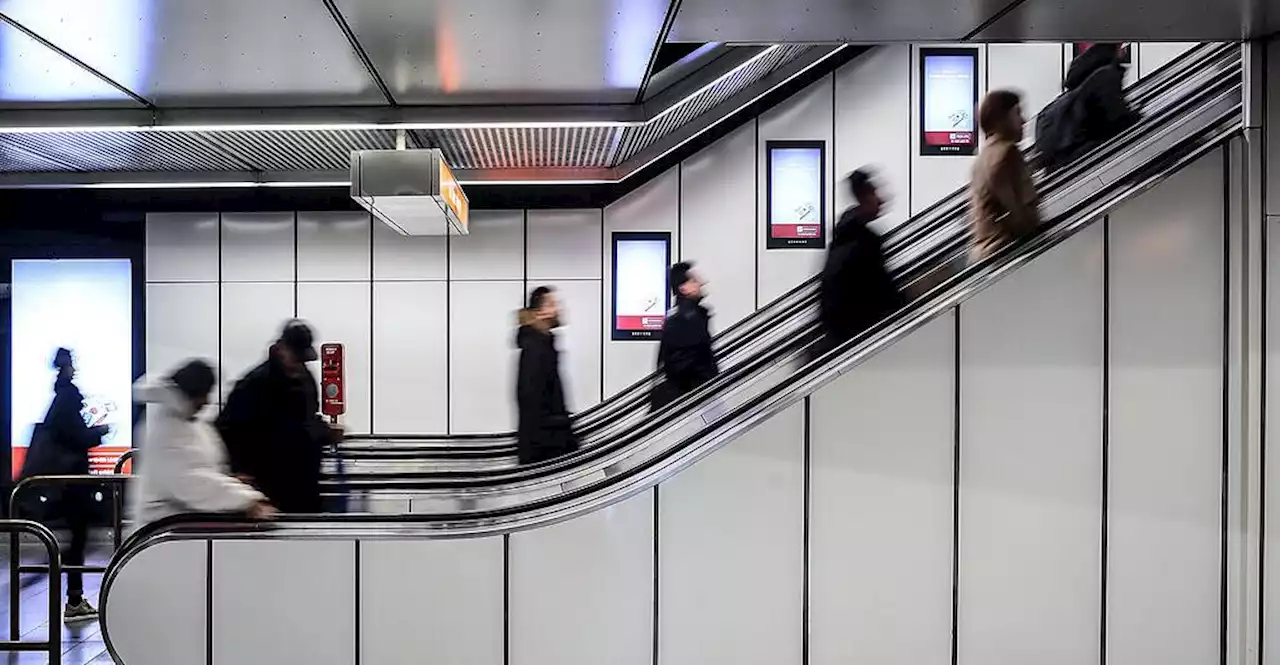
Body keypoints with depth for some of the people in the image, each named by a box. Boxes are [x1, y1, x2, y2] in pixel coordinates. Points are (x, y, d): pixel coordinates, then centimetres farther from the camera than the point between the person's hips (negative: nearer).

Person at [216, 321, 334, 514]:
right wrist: (240, 470, -22)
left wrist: (328, 434, 6)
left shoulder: (305, 378, 10)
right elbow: (225, 429, -14)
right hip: (271, 487, -7)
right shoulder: (256, 383, -13)